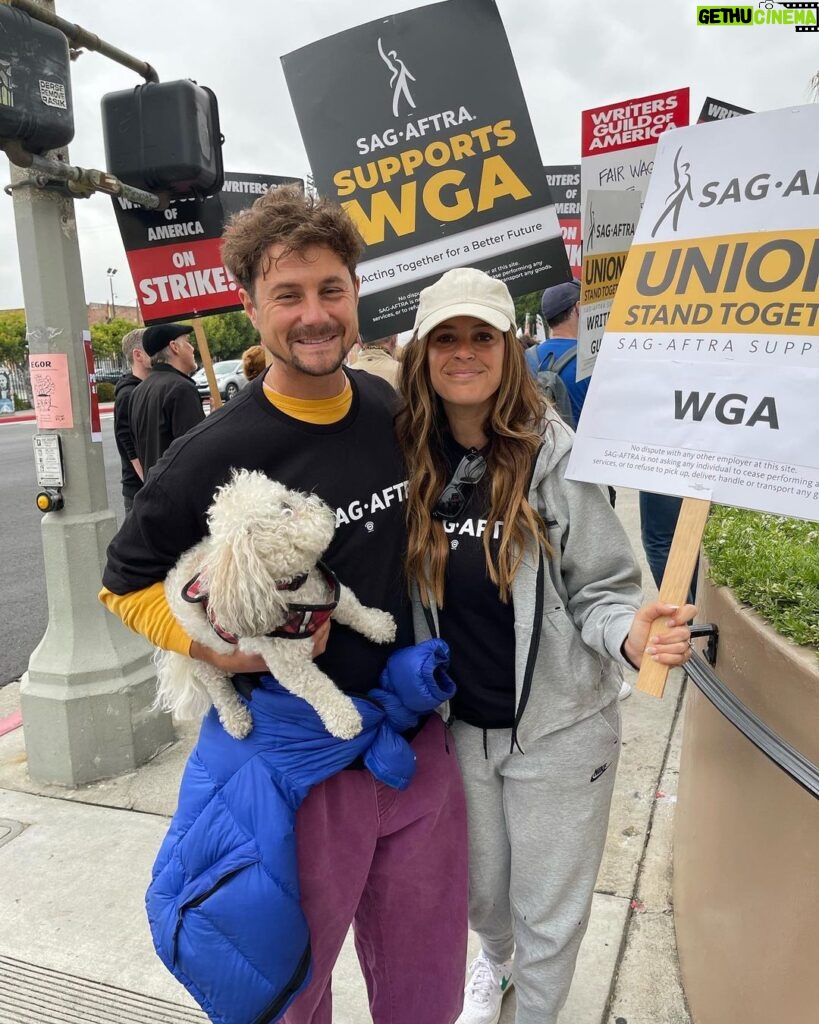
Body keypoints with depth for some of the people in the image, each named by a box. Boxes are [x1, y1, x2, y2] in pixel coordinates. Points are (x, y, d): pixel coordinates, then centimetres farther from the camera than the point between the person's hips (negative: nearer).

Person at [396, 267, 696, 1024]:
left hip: (557, 729, -3)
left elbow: (601, 589, -11)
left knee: (550, 914, 17)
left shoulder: (557, 457, -17)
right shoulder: (407, 459, -9)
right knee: (479, 891, 28)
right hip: (456, 726, 3)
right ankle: (496, 959, 63)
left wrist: (630, 634, -32)